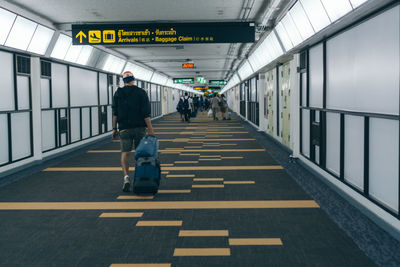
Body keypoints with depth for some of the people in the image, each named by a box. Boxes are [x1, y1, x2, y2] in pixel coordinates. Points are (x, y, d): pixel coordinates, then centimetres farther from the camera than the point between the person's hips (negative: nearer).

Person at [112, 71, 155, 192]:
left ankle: (126, 177, -16)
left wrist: (114, 128, 7)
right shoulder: (141, 92, -3)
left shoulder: (118, 93, 3)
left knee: (125, 153, 2)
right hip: (139, 127, 0)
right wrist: (150, 129, -8)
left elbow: (115, 113, 2)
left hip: (124, 128, 1)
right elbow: (146, 113, -9)